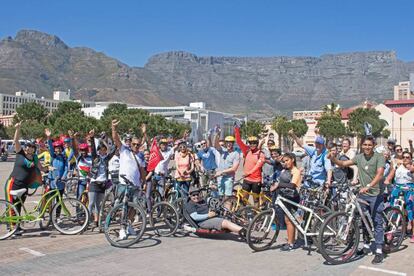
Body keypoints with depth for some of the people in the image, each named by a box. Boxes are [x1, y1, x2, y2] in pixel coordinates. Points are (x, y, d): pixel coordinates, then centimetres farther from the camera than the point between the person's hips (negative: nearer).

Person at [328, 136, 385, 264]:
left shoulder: (379, 157, -10)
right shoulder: (359, 157, 6)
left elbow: (379, 174, -22)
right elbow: (343, 164, 6)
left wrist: (368, 186, -35)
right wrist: (333, 158, -14)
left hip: (375, 195, -5)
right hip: (362, 194, 5)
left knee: (377, 222, -3)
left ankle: (379, 251, 2)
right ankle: (366, 246, 29)